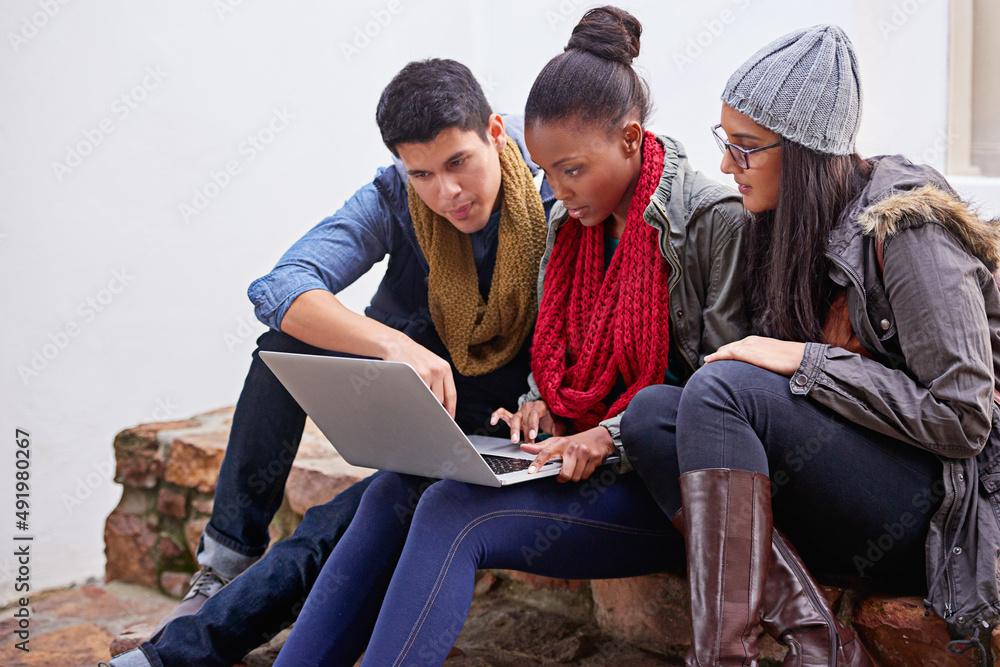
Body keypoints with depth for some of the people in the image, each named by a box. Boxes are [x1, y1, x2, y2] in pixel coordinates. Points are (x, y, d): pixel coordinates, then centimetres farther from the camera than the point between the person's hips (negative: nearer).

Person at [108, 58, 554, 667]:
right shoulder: (393, 198, -14)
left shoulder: (561, 206, -19)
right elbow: (277, 290, -29)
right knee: (290, 338, -25)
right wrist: (395, 344, -45)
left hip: (483, 424, -2)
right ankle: (228, 560, -16)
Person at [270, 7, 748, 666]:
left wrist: (609, 435, -21)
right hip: (579, 456, 7)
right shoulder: (568, 221, 11)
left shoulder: (714, 216, -11)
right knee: (396, 492, -14)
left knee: (456, 512, -26)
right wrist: (539, 404, 0)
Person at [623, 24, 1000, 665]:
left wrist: (807, 361, -18)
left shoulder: (905, 228, -15)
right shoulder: (788, 226, 8)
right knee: (649, 412, -13)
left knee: (722, 389, -26)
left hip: (940, 512, -8)